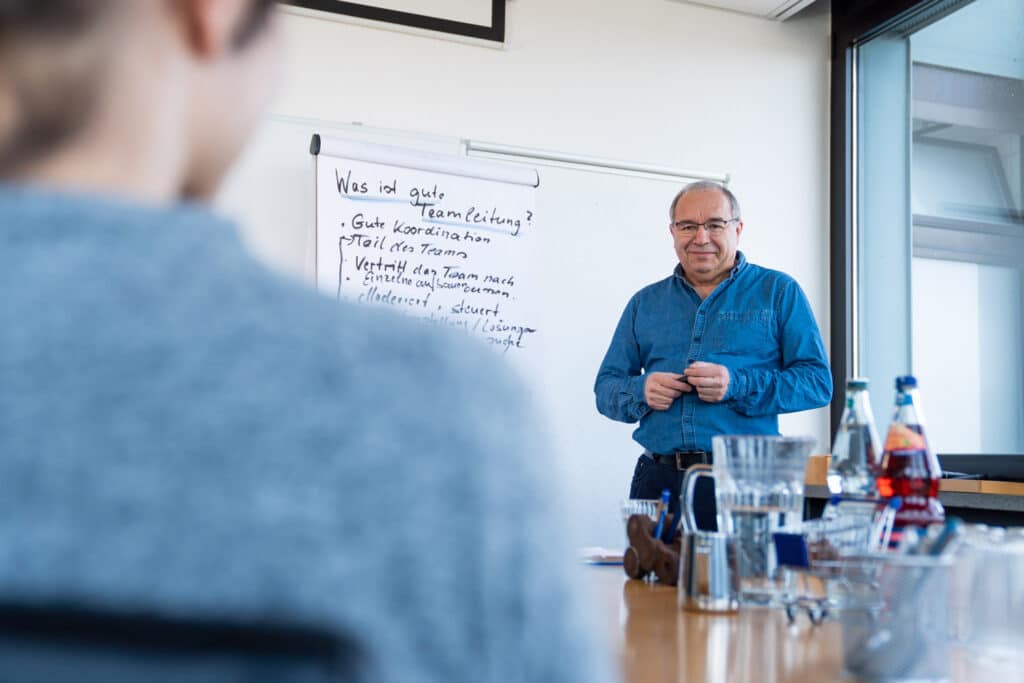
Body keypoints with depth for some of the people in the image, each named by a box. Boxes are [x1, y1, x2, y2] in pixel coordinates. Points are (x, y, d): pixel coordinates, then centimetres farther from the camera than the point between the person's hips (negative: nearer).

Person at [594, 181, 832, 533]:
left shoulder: (779, 292, 7)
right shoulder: (645, 303, 16)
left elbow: (818, 382, -1)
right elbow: (606, 388, 16)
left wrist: (737, 386, -14)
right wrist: (642, 391, -6)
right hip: (659, 479, 3)